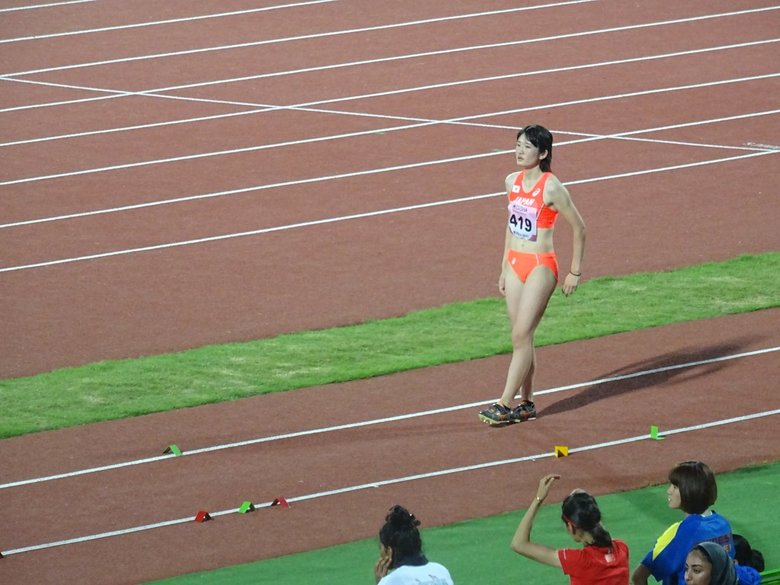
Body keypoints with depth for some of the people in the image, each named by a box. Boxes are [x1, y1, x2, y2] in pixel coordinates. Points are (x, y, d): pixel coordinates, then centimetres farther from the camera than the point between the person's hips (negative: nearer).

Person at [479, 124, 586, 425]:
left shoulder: (551, 188, -14)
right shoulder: (512, 182, 6)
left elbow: (578, 227, -7)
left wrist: (575, 271, -5)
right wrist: (504, 267, 18)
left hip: (541, 267, -7)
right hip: (515, 264, 7)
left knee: (521, 335, -9)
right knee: (521, 336, 8)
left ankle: (505, 404, -8)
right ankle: (526, 403, 15)